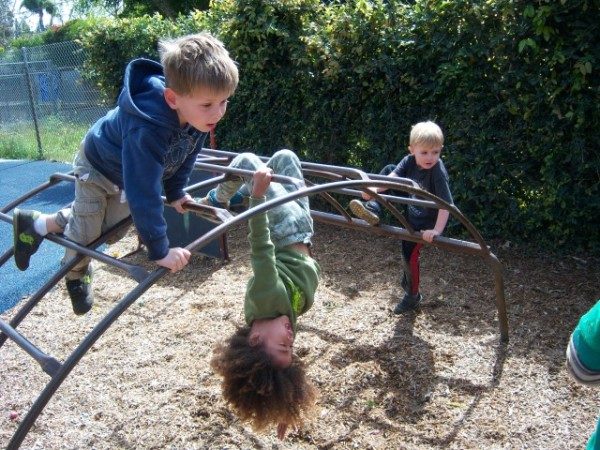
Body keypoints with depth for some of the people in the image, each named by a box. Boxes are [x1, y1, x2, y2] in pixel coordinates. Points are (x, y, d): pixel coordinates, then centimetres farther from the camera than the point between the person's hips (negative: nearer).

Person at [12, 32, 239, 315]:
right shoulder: (145, 130, -48)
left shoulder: (198, 115, -26)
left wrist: (176, 192, -2)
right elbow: (143, 194, -47)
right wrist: (159, 250, -43)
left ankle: (39, 224, 38)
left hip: (127, 172, 7)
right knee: (87, 233, 0)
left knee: (110, 232, 18)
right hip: (97, 165, -7)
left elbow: (185, 156, -4)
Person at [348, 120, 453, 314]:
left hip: (425, 220, -6)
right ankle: (372, 210, -9)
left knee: (409, 253, -9)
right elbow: (391, 178, -26)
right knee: (388, 168, -1)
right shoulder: (409, 160, -18)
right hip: (411, 208, 6)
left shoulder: (438, 173, -33)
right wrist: (374, 189, -45)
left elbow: (446, 204, -35)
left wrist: (437, 230, -41)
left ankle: (412, 296, 16)